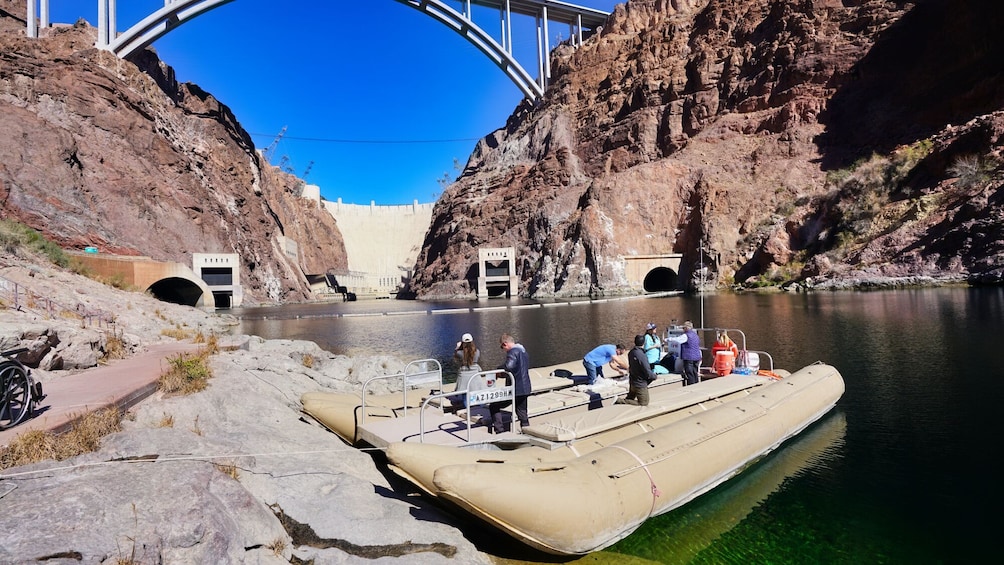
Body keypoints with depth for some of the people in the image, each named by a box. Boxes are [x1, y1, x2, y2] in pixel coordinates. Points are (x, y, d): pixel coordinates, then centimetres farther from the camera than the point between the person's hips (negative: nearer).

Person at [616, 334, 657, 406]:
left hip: (632, 382, 8)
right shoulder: (642, 356, -28)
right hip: (640, 384, -8)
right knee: (643, 404, 5)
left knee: (630, 398, 27)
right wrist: (654, 375, -2)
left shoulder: (631, 352, -4)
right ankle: (620, 401, -7)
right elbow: (648, 373, -24)